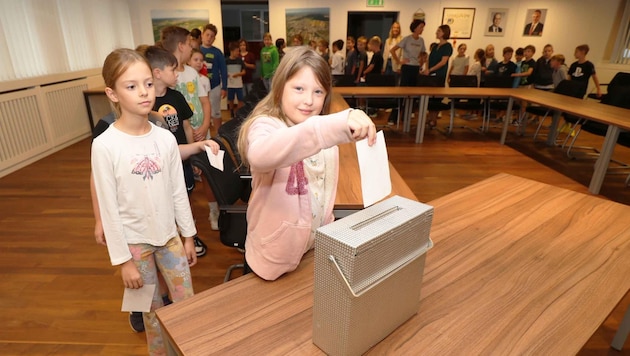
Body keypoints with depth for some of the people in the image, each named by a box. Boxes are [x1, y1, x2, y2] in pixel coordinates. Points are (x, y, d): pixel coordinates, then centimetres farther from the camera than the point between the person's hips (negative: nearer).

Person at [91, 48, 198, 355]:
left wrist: (188, 235, 6)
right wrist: (122, 259, -8)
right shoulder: (105, 145, -16)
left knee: (187, 302, 14)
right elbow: (108, 207, -12)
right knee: (153, 310, 14)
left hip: (170, 235, 3)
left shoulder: (166, 138, -7)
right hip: (135, 241, -3)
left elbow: (178, 192, 1)